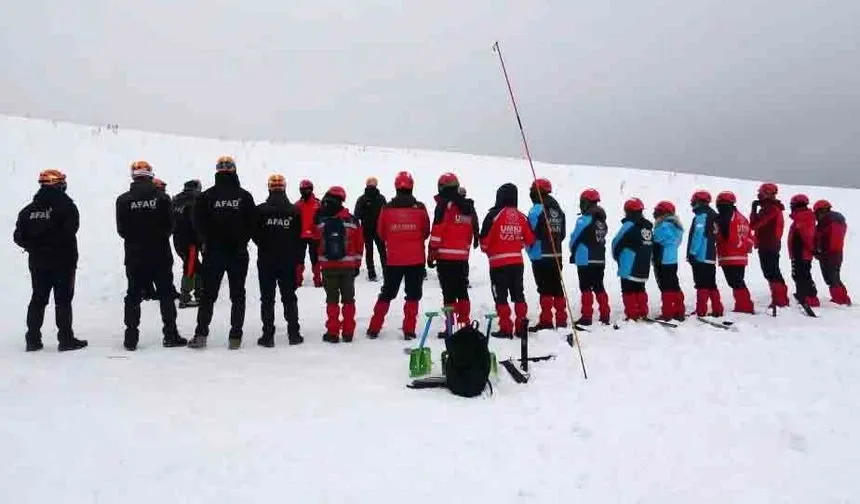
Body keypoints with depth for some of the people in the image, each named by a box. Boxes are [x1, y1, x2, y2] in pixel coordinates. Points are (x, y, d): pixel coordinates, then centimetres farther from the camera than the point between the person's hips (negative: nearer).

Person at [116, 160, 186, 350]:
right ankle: (170, 335, 9)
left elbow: (121, 230, 1)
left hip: (134, 256, 1)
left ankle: (131, 338, 9)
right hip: (160, 255, -1)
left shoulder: (123, 200, -4)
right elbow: (170, 226, -2)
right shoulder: (162, 197, -6)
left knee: (133, 296, 8)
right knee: (166, 294, 8)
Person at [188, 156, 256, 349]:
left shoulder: (206, 196, -4)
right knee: (238, 295, 6)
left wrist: (207, 241, 13)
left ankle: (201, 334, 6)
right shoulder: (245, 196, -5)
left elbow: (198, 224, -2)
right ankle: (235, 337, 5)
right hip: (239, 253, 0)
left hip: (213, 252, 1)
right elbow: (253, 223, -2)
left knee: (208, 294, 10)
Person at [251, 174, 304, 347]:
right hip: (288, 260, 2)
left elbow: (254, 234, -4)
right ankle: (293, 334, 12)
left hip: (266, 261, -1)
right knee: (289, 297, 10)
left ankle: (268, 335, 4)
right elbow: (299, 237, 2)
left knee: (267, 298, 5)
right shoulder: (294, 211, -4)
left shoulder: (260, 210, -10)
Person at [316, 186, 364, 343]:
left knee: (332, 300, 7)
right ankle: (348, 333, 11)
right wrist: (357, 263, 10)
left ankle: (332, 333, 7)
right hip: (348, 266, 1)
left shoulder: (320, 220, -8)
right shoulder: (352, 221, -3)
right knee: (348, 299, 9)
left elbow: (314, 244, 1)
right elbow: (359, 244, 3)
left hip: (328, 266, -1)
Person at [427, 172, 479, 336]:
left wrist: (431, 254, -8)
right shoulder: (468, 206, 12)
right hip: (463, 256, 6)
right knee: (462, 290, 15)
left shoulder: (444, 205, -8)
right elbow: (472, 231, 15)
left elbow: (437, 231, -12)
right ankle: (465, 324, 20)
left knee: (449, 292, -4)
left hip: (445, 256, -6)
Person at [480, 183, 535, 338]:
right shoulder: (522, 217, 3)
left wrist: (486, 249, 10)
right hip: (517, 261, 5)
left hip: (498, 262, -4)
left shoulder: (494, 215, -11)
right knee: (518, 294, 14)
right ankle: (521, 326, 16)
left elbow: (485, 239, -11)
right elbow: (530, 239, 9)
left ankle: (506, 328, 0)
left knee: (501, 296, 2)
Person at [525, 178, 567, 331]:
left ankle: (546, 322, -4)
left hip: (541, 256, -7)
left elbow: (531, 233, -15)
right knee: (557, 287, 12)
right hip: (556, 255, 7)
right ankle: (561, 320, 17)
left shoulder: (537, 209, -12)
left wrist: (531, 249, 1)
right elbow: (563, 233, 12)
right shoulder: (558, 209, 12)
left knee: (545, 289, -5)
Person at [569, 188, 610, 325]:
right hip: (600, 259, 7)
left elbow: (575, 238, -7)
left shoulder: (584, 219, -12)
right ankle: (605, 315, 15)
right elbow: (602, 238, 8)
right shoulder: (602, 220, 10)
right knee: (599, 287, 13)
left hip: (586, 260, -7)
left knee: (586, 288, -2)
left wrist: (573, 253, 10)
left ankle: (586, 317, -3)